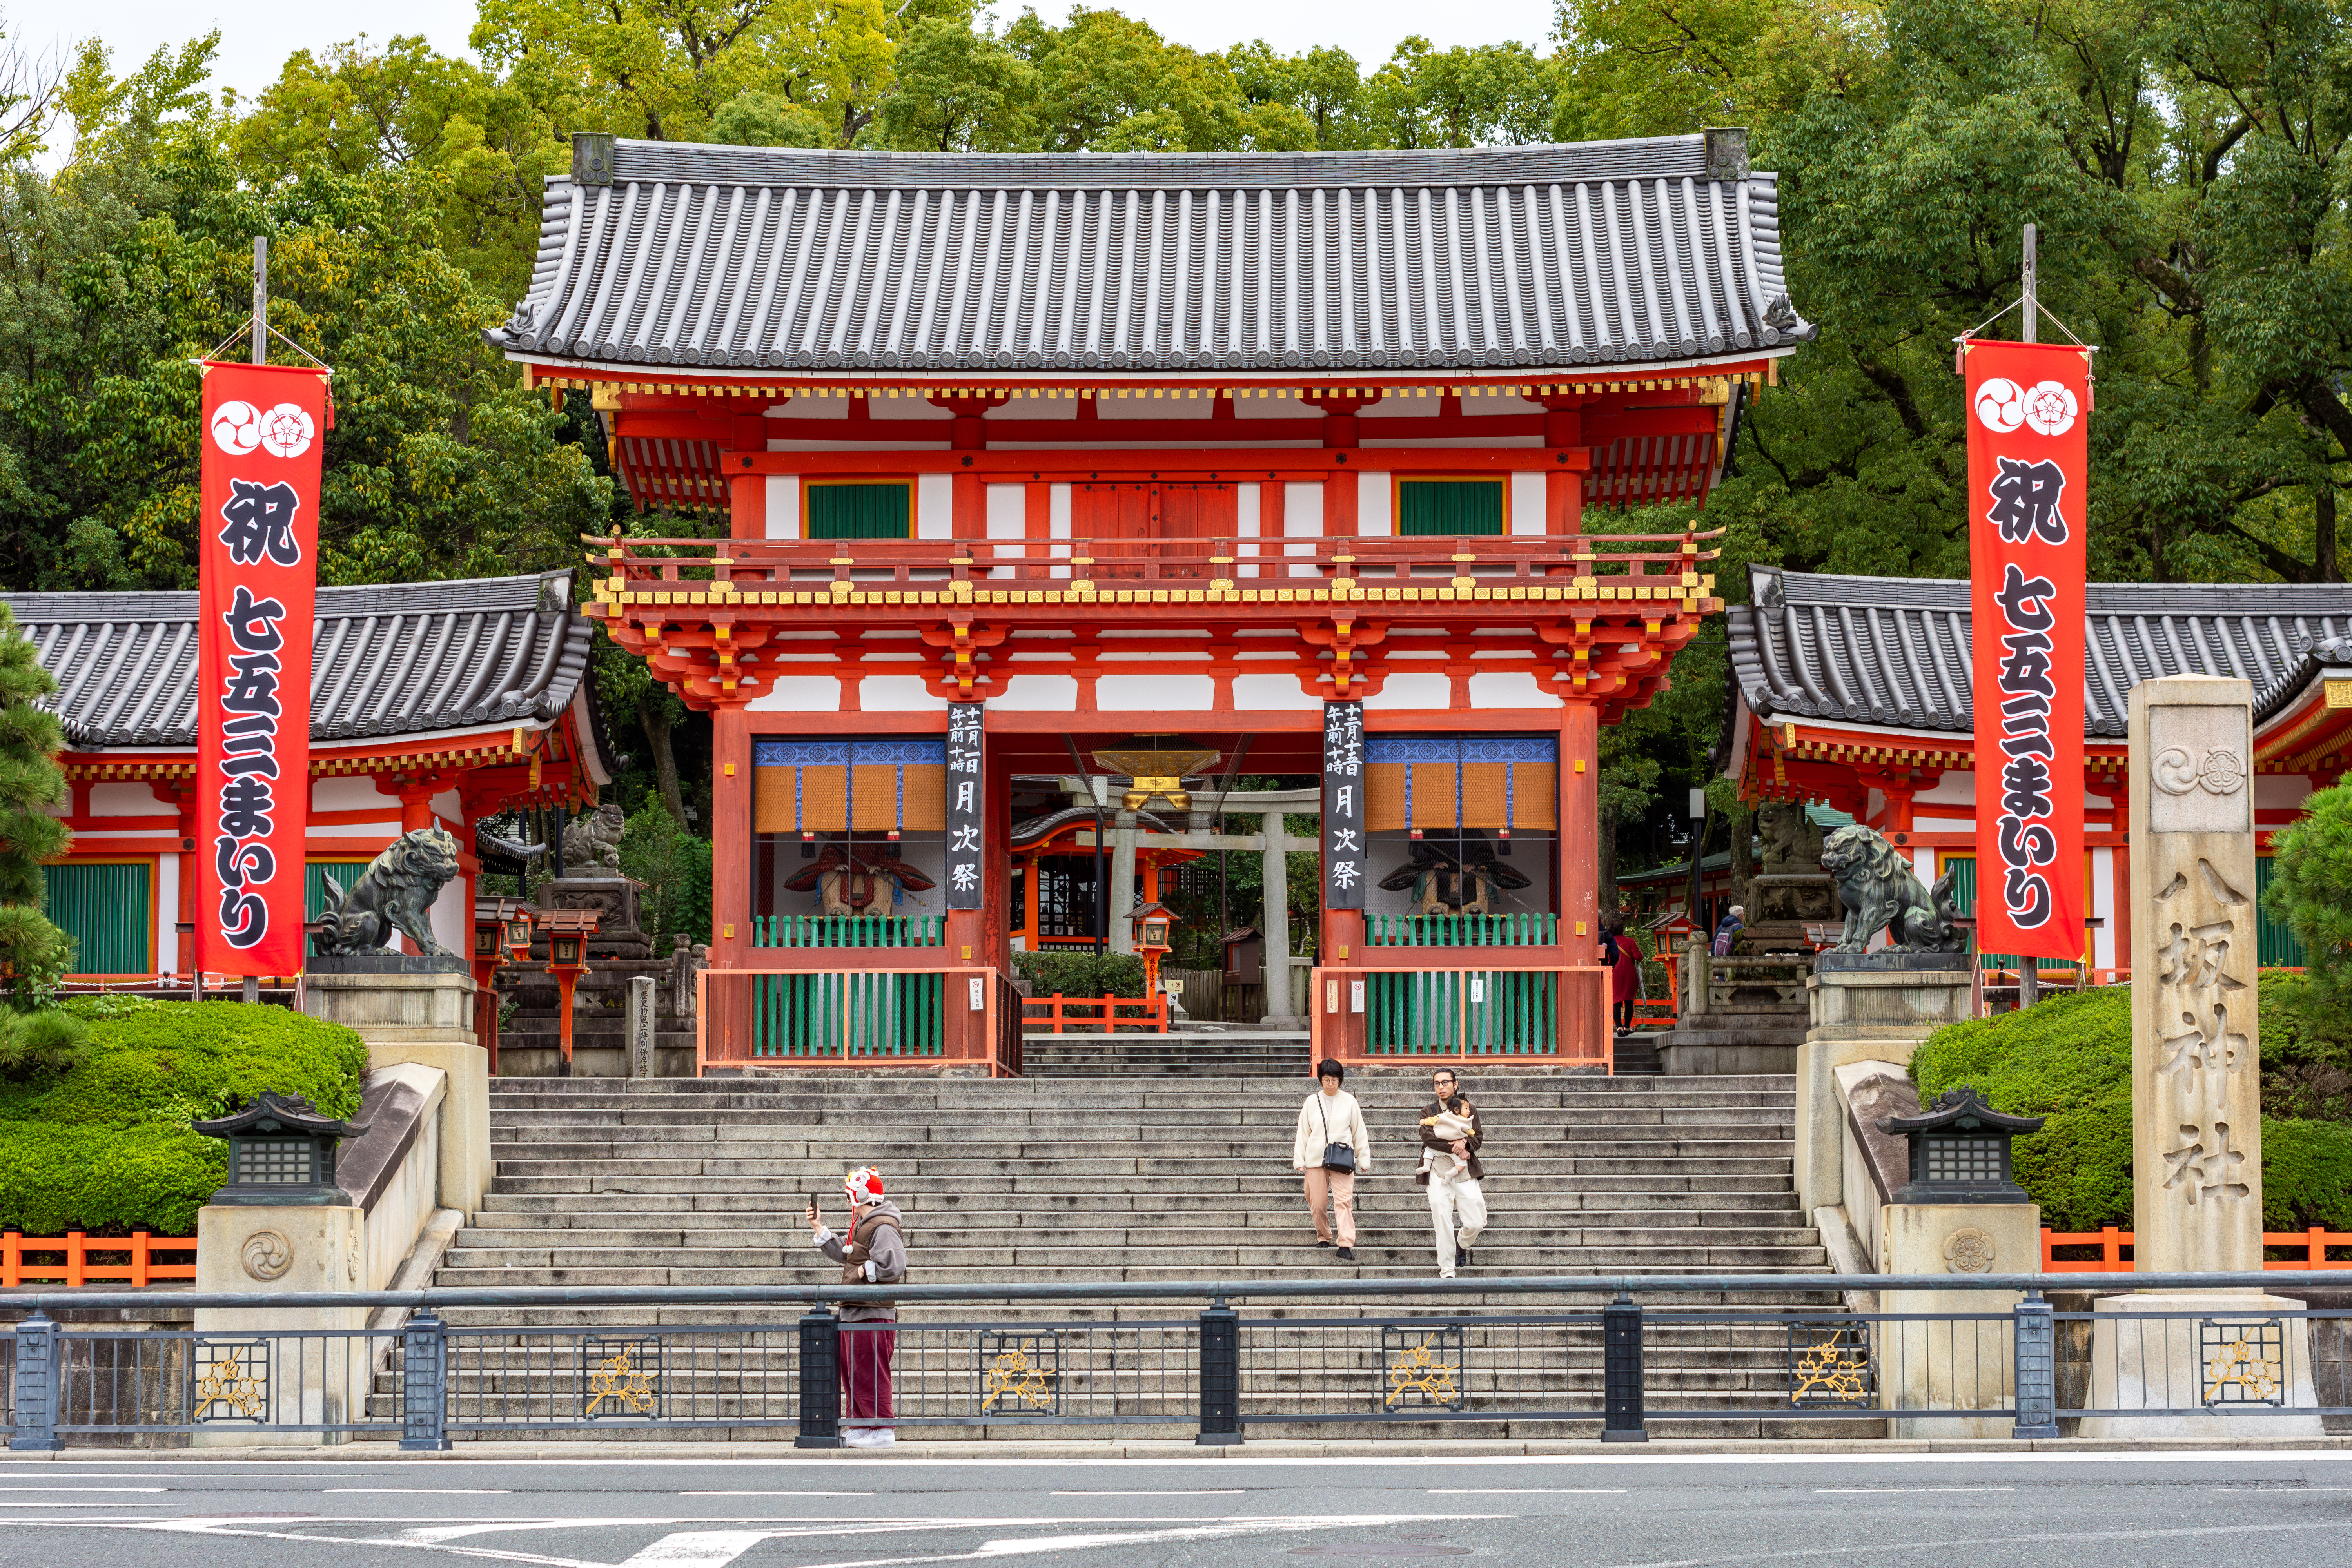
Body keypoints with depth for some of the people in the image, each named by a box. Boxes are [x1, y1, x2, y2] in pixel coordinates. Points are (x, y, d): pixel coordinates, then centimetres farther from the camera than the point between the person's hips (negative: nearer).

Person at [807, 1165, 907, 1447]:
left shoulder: (884, 1228, -16)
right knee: (851, 1373, 16)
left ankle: (882, 1431, -2)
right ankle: (859, 1428, 23)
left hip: (872, 1314, -11)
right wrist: (819, 1228, 25)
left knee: (870, 1375, -6)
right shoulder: (863, 1225, 17)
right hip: (853, 1313, 11)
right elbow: (843, 1254, 28)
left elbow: (892, 1266, -28)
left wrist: (866, 1270, -16)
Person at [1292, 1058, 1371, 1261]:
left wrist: (1364, 1158, 10)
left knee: (1343, 1200, -13)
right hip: (1316, 1159, 2)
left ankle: (1346, 1245, -18)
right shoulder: (1312, 1102, 8)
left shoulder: (1349, 1101, 6)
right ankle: (1323, 1236, 26)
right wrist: (1299, 1159, 7)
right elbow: (1303, 1132, 12)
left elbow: (1359, 1132, 11)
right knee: (1317, 1202, 2)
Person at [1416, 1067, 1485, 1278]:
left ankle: (1462, 1244, 31)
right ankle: (1447, 1270, 1)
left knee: (1476, 1223, -3)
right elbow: (1428, 1136, -7)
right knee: (1443, 1223, -9)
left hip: (1465, 1172, 1)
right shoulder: (1428, 1112, 10)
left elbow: (1478, 1138, 4)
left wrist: (1464, 1142, -18)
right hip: (1438, 1171, -1)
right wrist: (1455, 1148, -15)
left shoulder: (1470, 1110, 15)